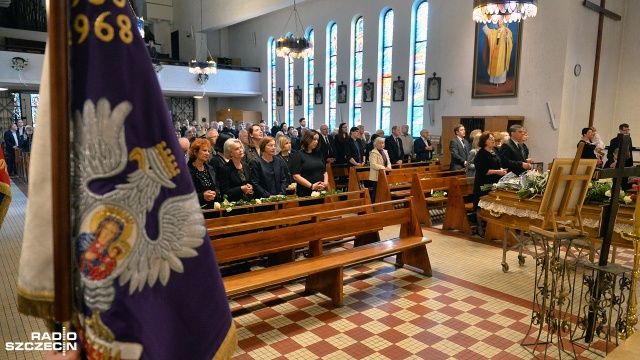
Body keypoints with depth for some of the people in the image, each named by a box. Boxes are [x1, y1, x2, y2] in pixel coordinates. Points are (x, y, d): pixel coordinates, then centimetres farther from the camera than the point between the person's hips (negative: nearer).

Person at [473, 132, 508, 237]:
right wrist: (497, 172, -19)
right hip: (483, 184, -8)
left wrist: (502, 170, 1)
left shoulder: (494, 152, 14)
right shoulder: (481, 154, -11)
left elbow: (498, 165, 23)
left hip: (494, 184, 8)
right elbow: (482, 170, -18)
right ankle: (480, 228, 10)